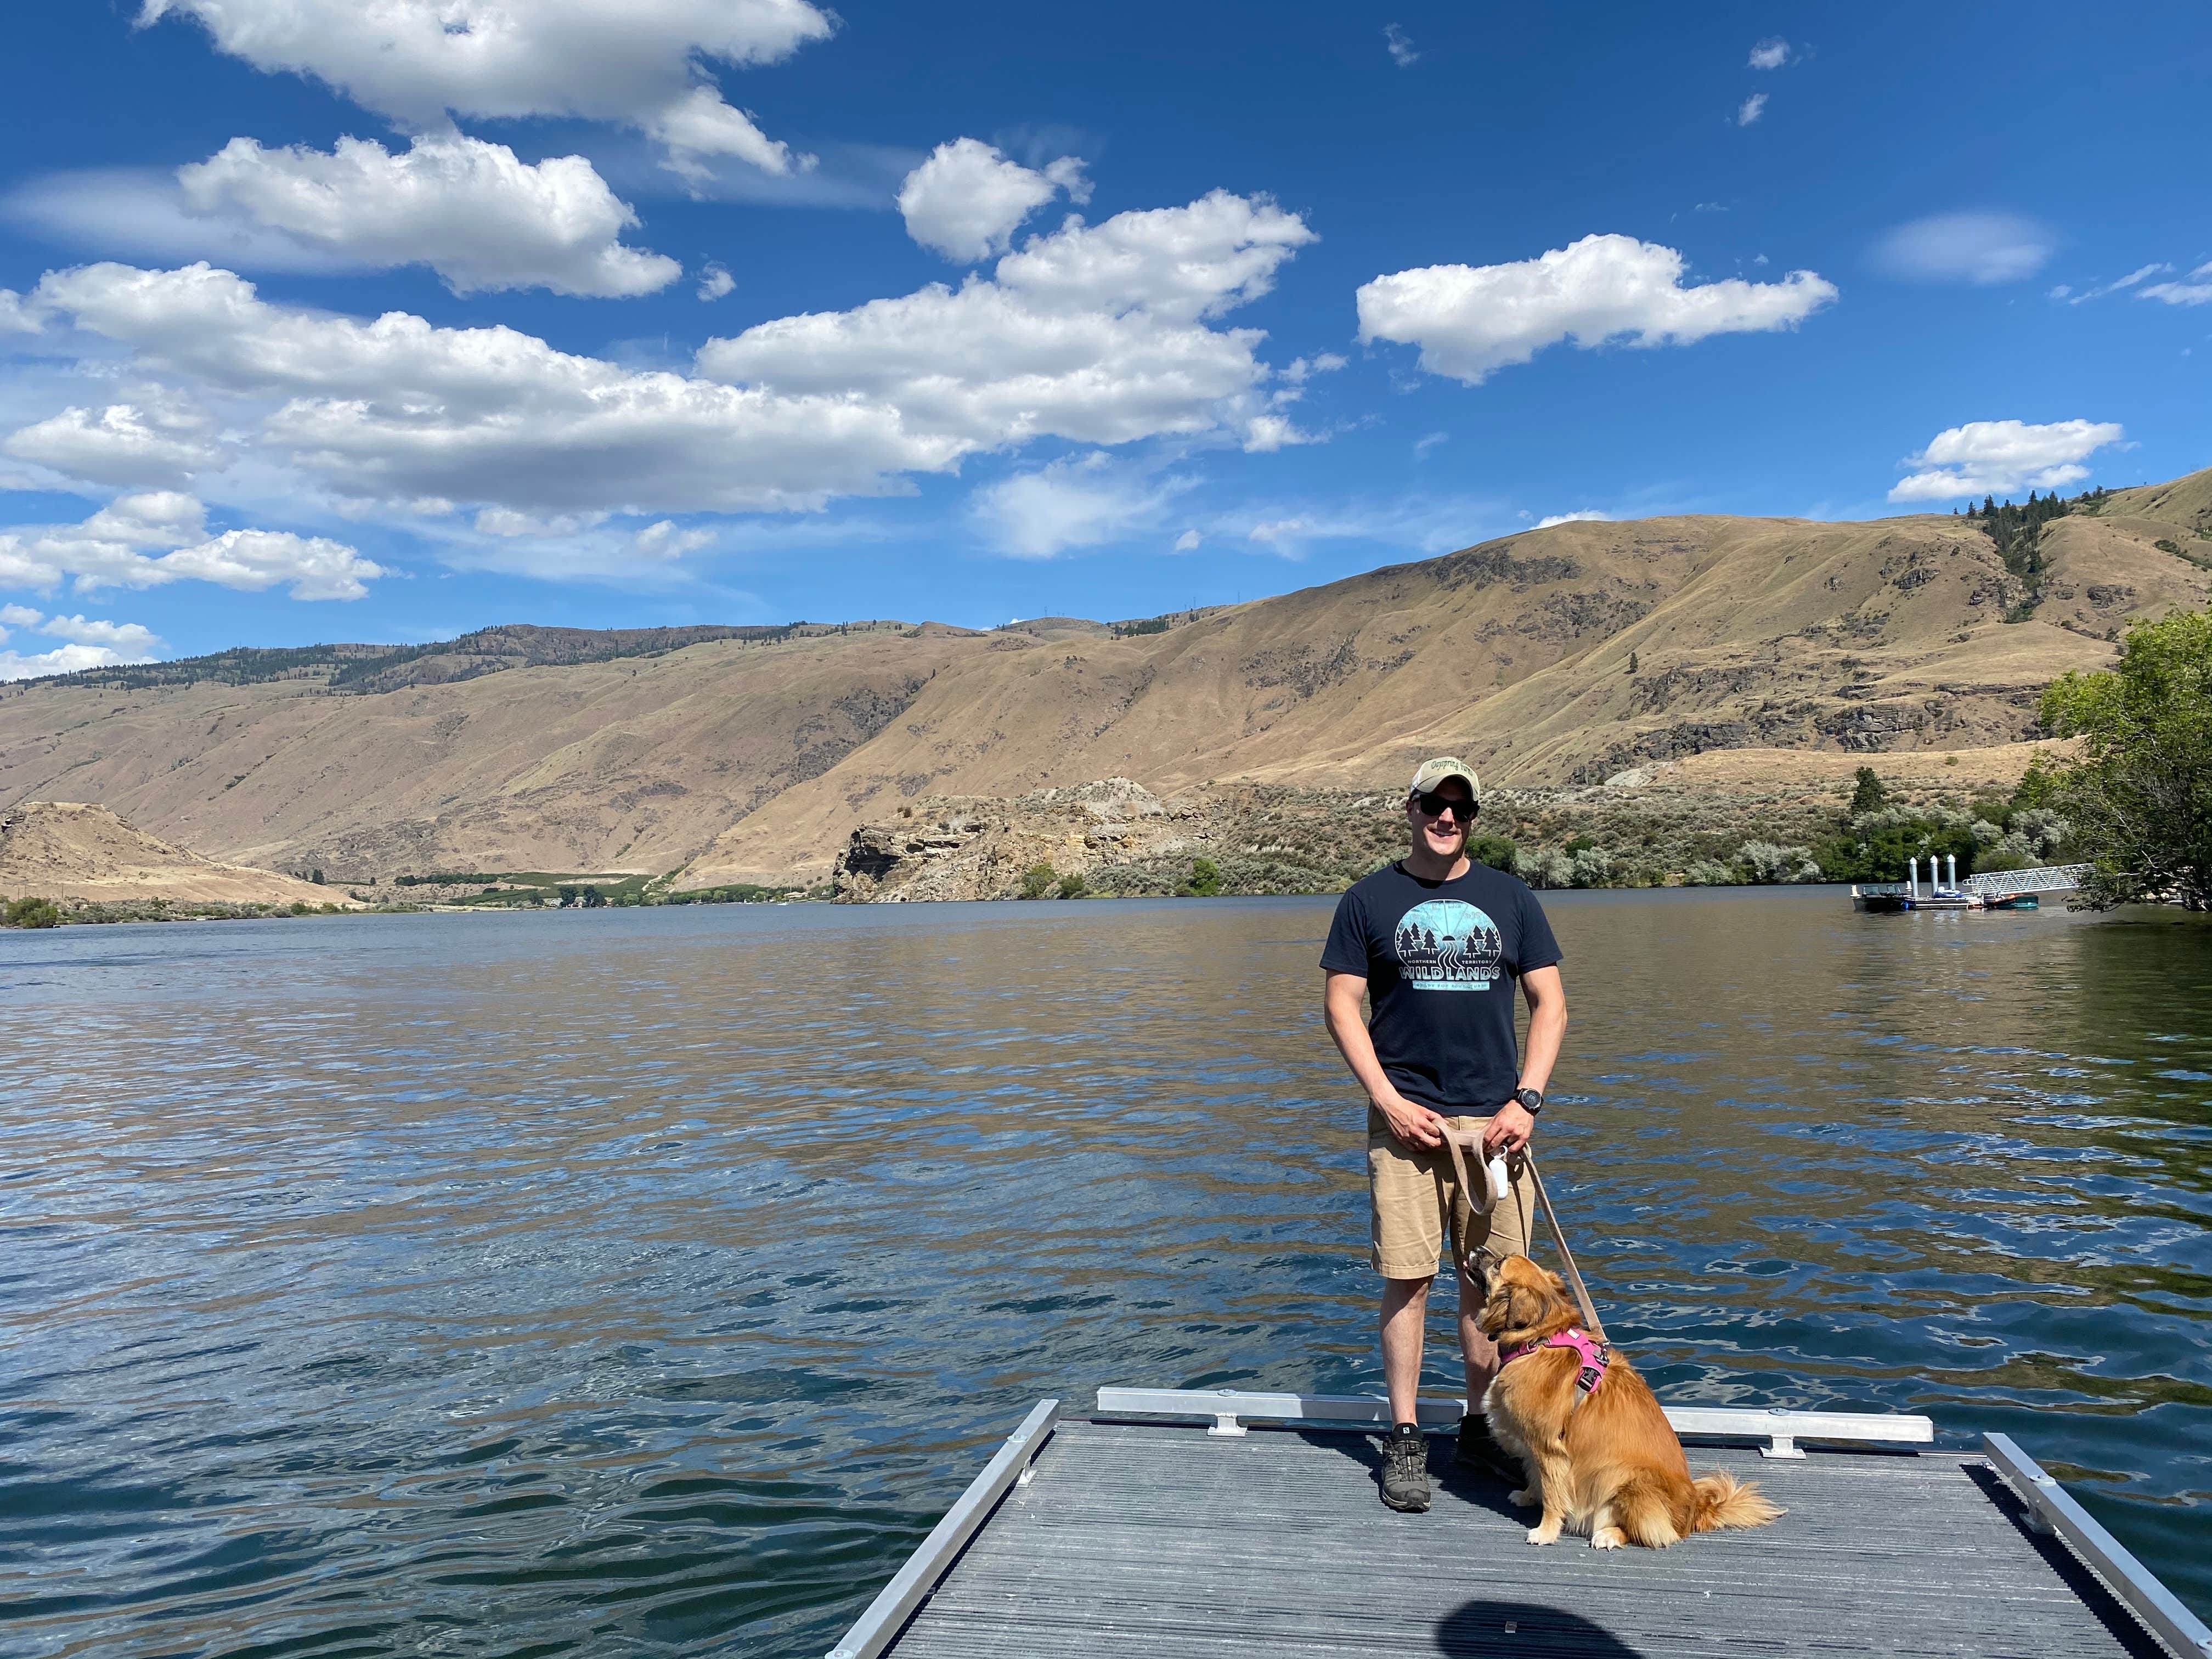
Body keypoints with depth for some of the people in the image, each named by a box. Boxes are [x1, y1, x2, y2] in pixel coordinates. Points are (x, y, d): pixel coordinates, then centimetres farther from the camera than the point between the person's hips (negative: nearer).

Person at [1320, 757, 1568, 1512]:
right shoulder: (1369, 900, 3)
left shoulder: (1509, 897, 9)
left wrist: (1527, 1099, -3)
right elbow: (1340, 1005, 2)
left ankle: (1482, 1426, 25)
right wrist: (1387, 1099, -7)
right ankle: (1405, 1439, 12)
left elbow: (1551, 1004, 8)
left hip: (1495, 1120, 2)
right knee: (1408, 1278, -1)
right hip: (1406, 1117, -2)